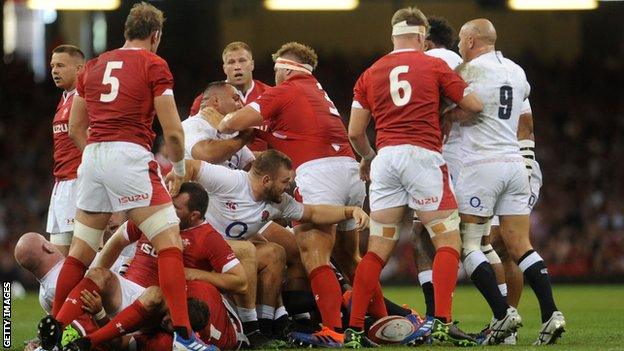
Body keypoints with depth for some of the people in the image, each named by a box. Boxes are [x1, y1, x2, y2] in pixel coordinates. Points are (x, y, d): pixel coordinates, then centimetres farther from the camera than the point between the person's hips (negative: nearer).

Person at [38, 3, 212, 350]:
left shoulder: (94, 66, 18)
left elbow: (75, 128, 22)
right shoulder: (153, 64, 1)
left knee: (81, 251, 16)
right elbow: (172, 130, -2)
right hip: (130, 155, -6)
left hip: (92, 156, 6)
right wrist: (179, 169, 13)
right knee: (170, 243, -5)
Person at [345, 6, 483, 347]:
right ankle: (442, 321, -14)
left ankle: (354, 329, 3)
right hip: (422, 154, -4)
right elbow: (475, 105, 10)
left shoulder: (370, 75, 15)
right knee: (448, 241, 0)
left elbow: (355, 132, 15)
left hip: (385, 158, 4)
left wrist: (368, 157, 34)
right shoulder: (434, 66, 6)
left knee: (377, 250, 8)